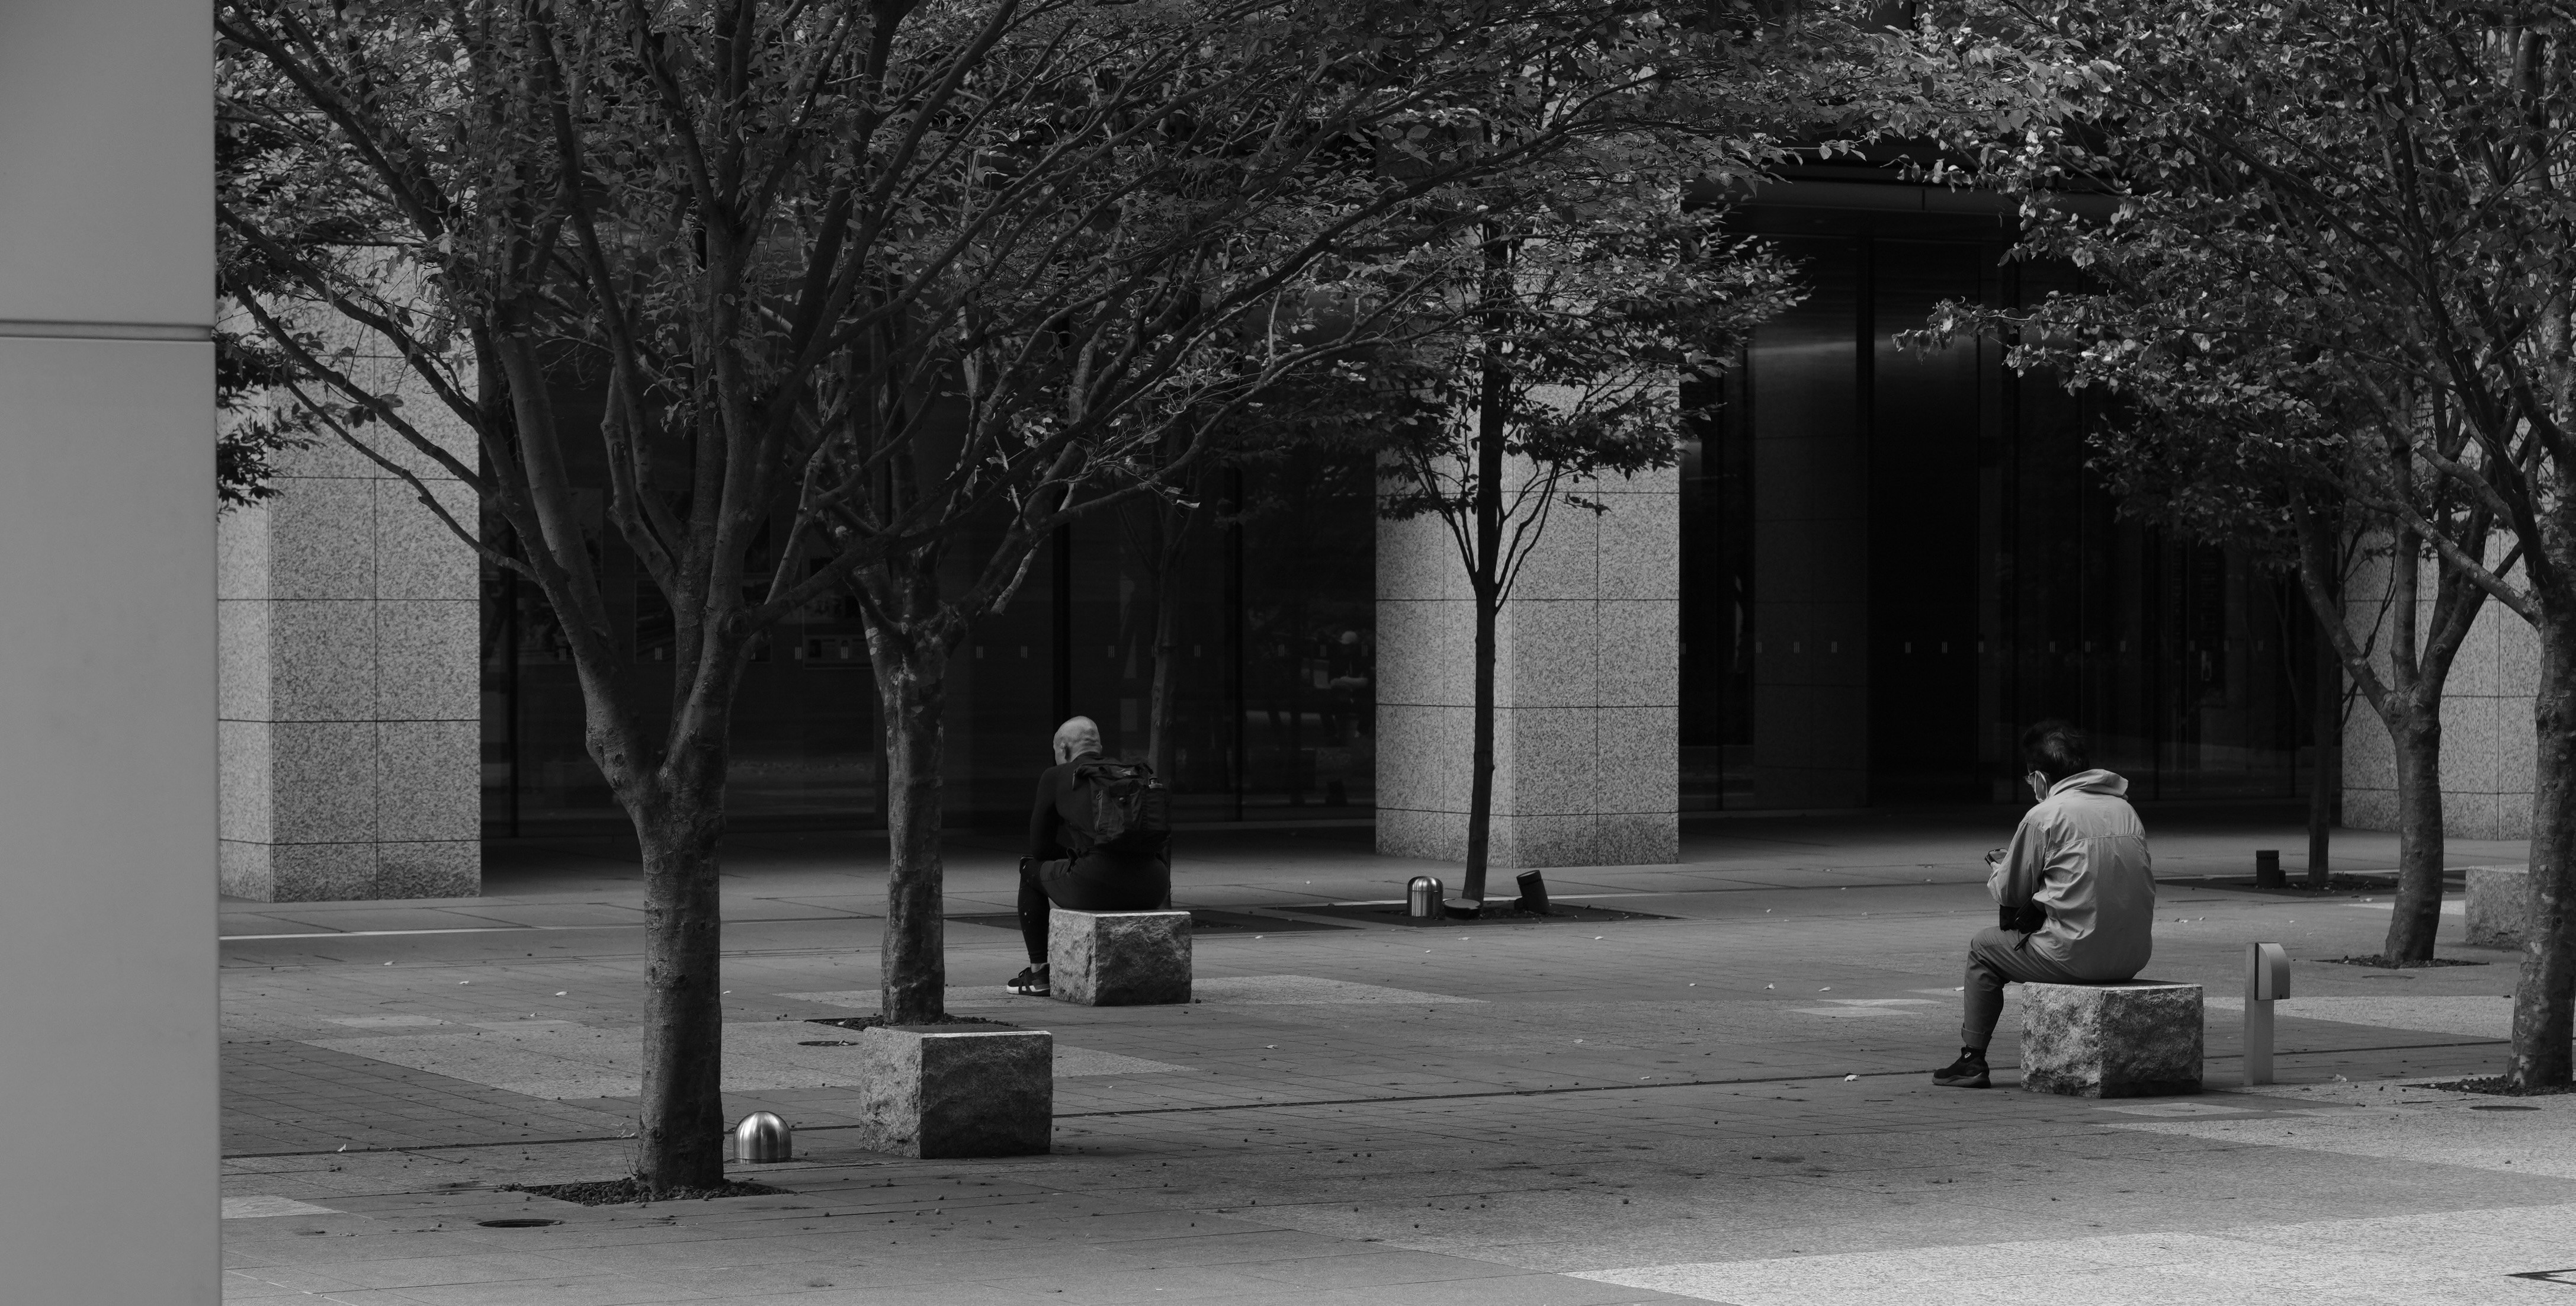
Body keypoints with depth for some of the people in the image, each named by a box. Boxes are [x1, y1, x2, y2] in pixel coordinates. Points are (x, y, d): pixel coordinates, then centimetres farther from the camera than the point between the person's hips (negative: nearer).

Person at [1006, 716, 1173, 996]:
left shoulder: (1055, 777, 13)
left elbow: (1039, 847, 17)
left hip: (1098, 884, -5)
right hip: (1151, 891, 5)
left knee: (1032, 870, 27)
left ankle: (1038, 973, 26)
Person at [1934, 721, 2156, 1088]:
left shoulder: (2044, 816, -8)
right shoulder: (2125, 809, 10)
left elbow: (2009, 894, -1)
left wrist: (1997, 871, 24)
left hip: (2077, 956, -6)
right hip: (2135, 956, 6)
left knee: (1983, 948, 17)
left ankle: (1972, 1060, 17)